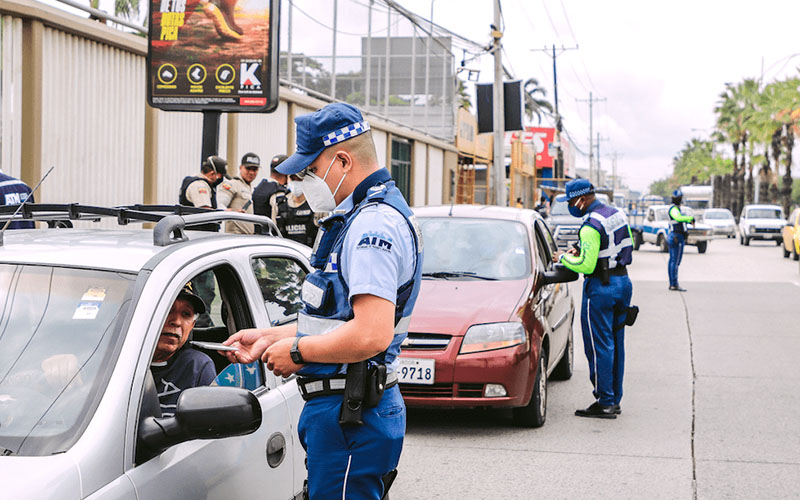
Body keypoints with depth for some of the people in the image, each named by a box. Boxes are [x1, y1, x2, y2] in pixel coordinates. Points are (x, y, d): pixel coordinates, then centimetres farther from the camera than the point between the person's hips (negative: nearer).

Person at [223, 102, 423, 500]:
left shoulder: (374, 224, -19)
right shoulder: (360, 218, 17)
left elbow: (371, 334, -28)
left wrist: (297, 350, -15)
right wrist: (270, 337, 18)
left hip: (350, 418, -11)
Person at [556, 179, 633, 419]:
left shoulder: (591, 226, -19)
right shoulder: (618, 214, 8)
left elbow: (586, 265, -24)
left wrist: (564, 258, -4)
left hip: (601, 287, -9)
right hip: (623, 281, 9)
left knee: (599, 346, -2)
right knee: (615, 343, 14)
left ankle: (605, 402, -1)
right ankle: (615, 399, 20)